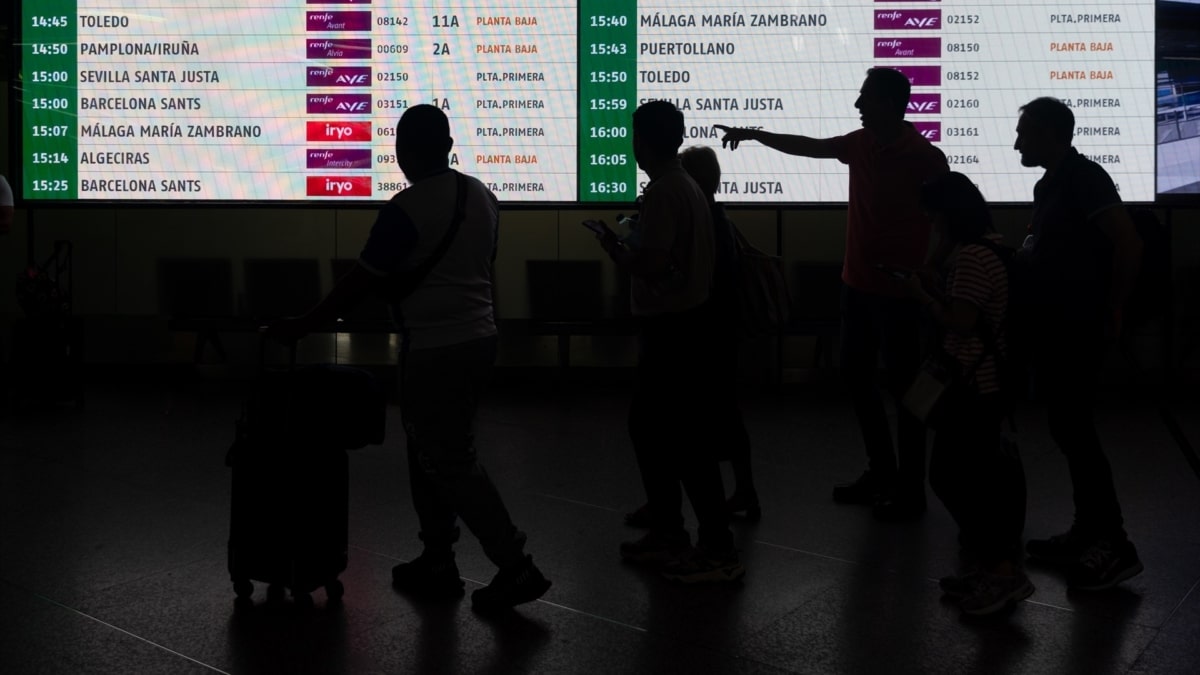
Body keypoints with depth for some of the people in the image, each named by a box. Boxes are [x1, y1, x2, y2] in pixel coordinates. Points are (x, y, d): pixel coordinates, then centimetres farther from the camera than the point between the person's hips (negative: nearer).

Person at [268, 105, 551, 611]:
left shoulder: (406, 208, -16)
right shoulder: (481, 195, 8)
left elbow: (361, 282, -13)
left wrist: (303, 326, -4)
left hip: (435, 350, -8)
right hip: (478, 339, 8)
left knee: (451, 464, -1)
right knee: (435, 453, 18)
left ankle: (516, 566, -2)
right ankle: (437, 563, 23)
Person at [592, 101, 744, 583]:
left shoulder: (662, 192, -18)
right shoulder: (687, 187, 14)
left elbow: (653, 263, -25)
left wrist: (615, 248, -8)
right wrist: (629, 247, 18)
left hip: (672, 328, -10)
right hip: (687, 319, 10)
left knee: (686, 437, -4)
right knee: (647, 424, 18)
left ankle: (718, 551, 3)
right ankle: (666, 533, 27)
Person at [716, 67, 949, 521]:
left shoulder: (925, 158, -15)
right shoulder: (861, 144, 5)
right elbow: (808, 147, 19)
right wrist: (756, 134, 23)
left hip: (899, 291, -8)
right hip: (857, 284, 8)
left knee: (903, 385, 0)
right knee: (856, 376, 14)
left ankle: (911, 490, 11)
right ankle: (881, 472, 28)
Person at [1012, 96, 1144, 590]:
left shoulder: (1084, 178, -15)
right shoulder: (1051, 183, 15)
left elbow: (1128, 245, -23)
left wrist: (1112, 312, -17)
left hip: (1078, 328, -10)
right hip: (1054, 326, 10)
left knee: (1074, 428, -8)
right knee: (1067, 428, 12)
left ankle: (1114, 546, -1)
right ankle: (1088, 532, 21)